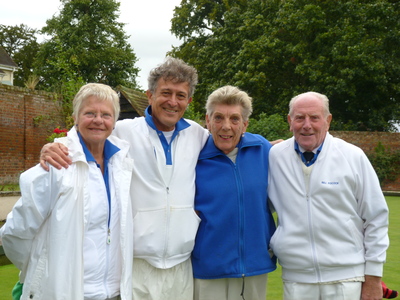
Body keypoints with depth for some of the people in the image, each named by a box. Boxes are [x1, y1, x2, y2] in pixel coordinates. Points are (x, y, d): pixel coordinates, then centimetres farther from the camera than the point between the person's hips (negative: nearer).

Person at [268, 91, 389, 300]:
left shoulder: (353, 157, -3)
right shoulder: (274, 156, -1)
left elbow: (376, 219, 0)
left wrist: (373, 277, 1)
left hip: (347, 279, -1)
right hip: (295, 279, 1)